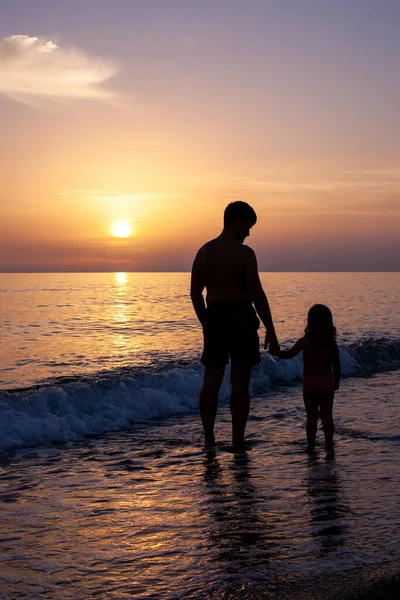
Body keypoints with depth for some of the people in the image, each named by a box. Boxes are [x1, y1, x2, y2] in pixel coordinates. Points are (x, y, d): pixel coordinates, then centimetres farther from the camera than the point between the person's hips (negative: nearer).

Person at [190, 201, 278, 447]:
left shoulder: (205, 251, 6)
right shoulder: (244, 253, -11)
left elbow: (195, 293, 10)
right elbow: (257, 294, -14)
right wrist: (270, 331, -9)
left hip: (214, 319, 5)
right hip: (241, 319, -5)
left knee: (211, 381, 11)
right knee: (240, 383, 1)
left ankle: (209, 437, 15)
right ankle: (238, 440, 5)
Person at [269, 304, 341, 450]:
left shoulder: (304, 342, -9)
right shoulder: (332, 344, 0)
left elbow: (289, 354, -11)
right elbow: (337, 366, 5)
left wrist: (276, 352, 0)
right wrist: (336, 382, 16)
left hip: (309, 384, -1)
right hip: (327, 383, 1)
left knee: (311, 416, 7)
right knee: (327, 415, 7)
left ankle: (311, 443, 9)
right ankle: (329, 443, 7)